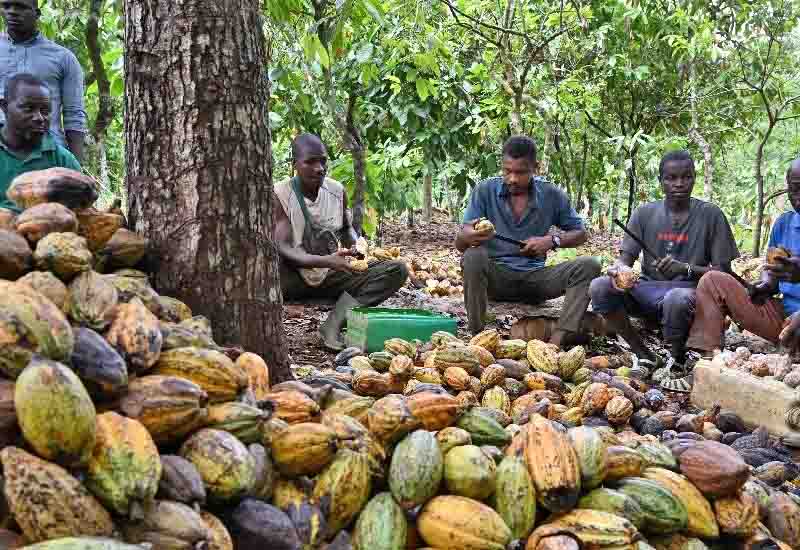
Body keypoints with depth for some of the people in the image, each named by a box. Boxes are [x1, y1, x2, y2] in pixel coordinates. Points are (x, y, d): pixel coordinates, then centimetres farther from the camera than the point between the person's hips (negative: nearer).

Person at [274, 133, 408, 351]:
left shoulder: (337, 190, 3)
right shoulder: (280, 195, -12)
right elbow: (283, 249, -20)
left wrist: (355, 246, -4)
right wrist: (326, 261, -35)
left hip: (330, 275, 5)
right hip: (294, 276, -5)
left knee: (397, 270, -16)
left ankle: (334, 323, -29)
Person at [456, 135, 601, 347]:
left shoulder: (551, 195, 1)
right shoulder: (485, 191, -3)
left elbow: (580, 234, 11)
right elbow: (459, 244, -7)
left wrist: (552, 241, -11)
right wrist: (470, 235, -33)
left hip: (535, 277, 2)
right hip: (496, 276, -2)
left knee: (588, 266, -20)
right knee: (473, 257, -33)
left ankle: (558, 339, -34)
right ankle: (477, 335, -31)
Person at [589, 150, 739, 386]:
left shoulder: (710, 215, -1)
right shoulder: (645, 213, 6)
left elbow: (723, 270, -2)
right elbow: (625, 258, 1)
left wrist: (685, 268, -22)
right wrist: (619, 268, -25)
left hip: (687, 289, -3)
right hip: (647, 290, 4)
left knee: (677, 299, -39)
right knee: (600, 287, -23)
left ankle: (677, 361, -8)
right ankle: (644, 355, -8)